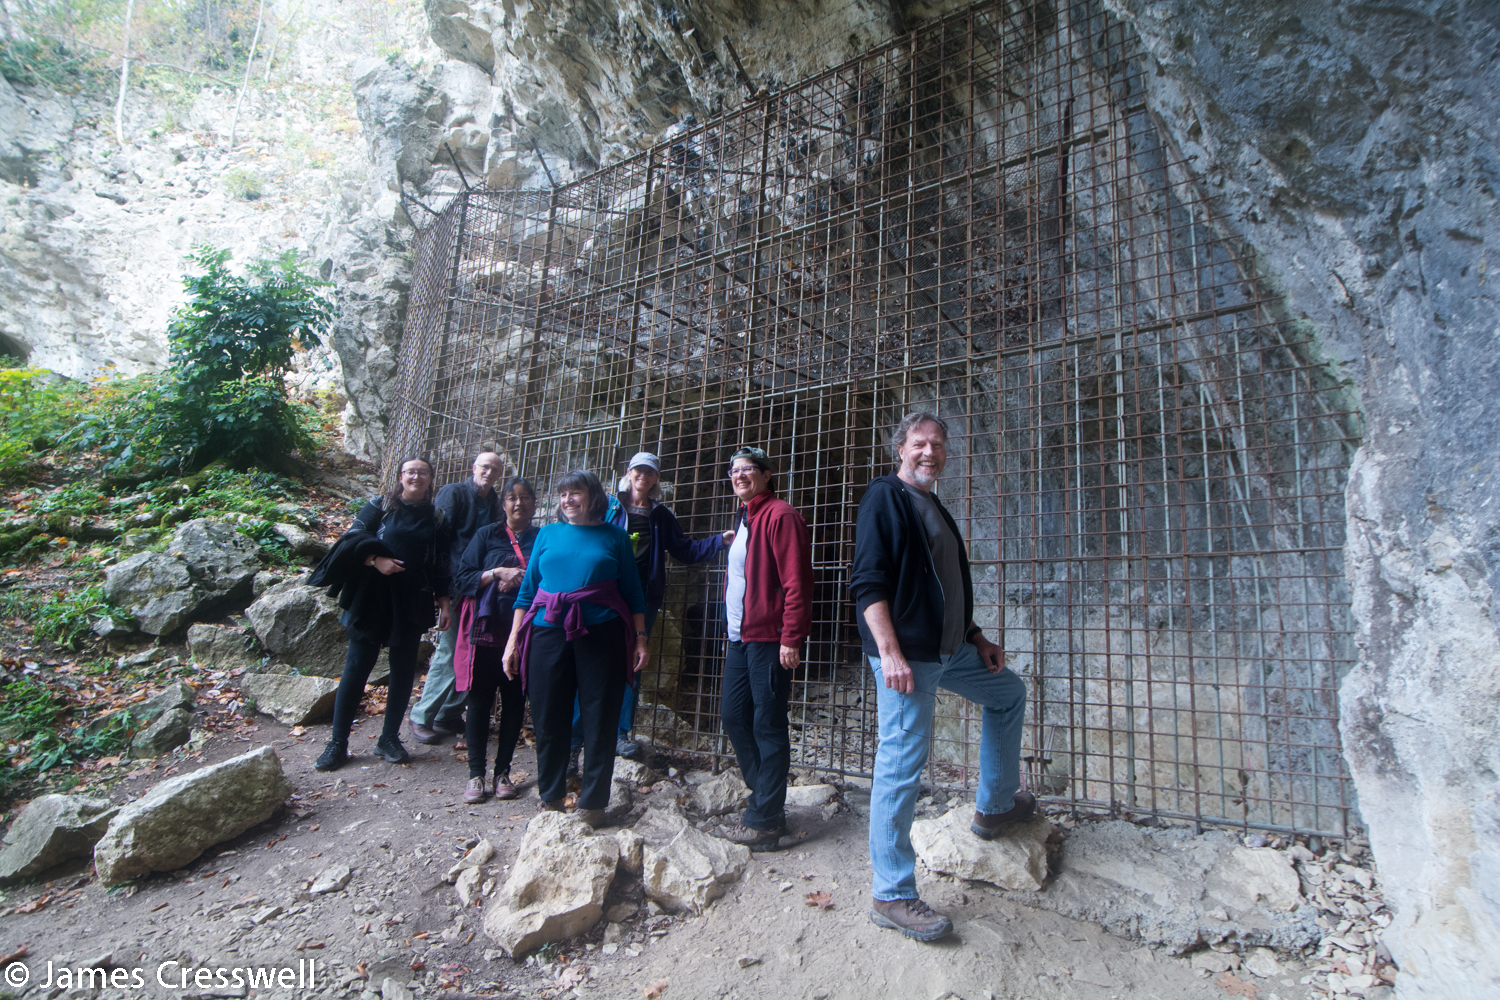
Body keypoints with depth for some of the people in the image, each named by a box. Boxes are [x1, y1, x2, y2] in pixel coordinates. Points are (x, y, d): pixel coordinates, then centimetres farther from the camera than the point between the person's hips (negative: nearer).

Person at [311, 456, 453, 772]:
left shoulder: (436, 518, 10)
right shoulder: (380, 507, 5)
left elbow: (441, 565, 10)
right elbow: (352, 541, -1)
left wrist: (444, 603, 4)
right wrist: (375, 560, -18)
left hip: (413, 603, 2)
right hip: (372, 599, -2)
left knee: (403, 669, 5)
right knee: (357, 665, 0)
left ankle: (389, 739, 18)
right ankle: (337, 742, 10)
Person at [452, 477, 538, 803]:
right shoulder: (487, 535, 7)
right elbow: (460, 580, 2)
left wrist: (523, 579, -10)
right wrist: (497, 573, -11)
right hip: (487, 629, -1)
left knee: (515, 701, 5)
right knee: (479, 699, 0)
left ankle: (503, 772, 17)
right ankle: (476, 774, 11)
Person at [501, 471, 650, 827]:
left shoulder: (615, 537, 8)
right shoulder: (547, 534, 14)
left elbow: (633, 592, 8)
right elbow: (527, 589, 13)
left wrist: (641, 638, 1)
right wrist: (513, 640, 8)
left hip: (601, 634, -2)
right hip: (549, 634, 2)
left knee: (599, 721, 2)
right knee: (548, 720, 7)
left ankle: (592, 804, 17)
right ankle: (550, 800, 25)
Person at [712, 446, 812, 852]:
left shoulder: (779, 515, -10)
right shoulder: (744, 519, 19)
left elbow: (796, 581, -17)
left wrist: (790, 638, -21)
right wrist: (733, 629, 19)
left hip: (768, 639, -10)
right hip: (740, 637, 10)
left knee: (768, 726, -2)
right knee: (734, 716, 14)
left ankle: (764, 822, 9)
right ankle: (766, 799, 28)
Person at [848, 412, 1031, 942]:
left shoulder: (936, 510, 19)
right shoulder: (885, 497, -9)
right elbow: (868, 581, -18)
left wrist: (977, 638, 22)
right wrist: (890, 652, -25)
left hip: (950, 650, 10)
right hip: (905, 655, -10)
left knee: (1009, 692, 25)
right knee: (902, 765, -5)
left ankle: (997, 805, 39)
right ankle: (892, 896, 7)